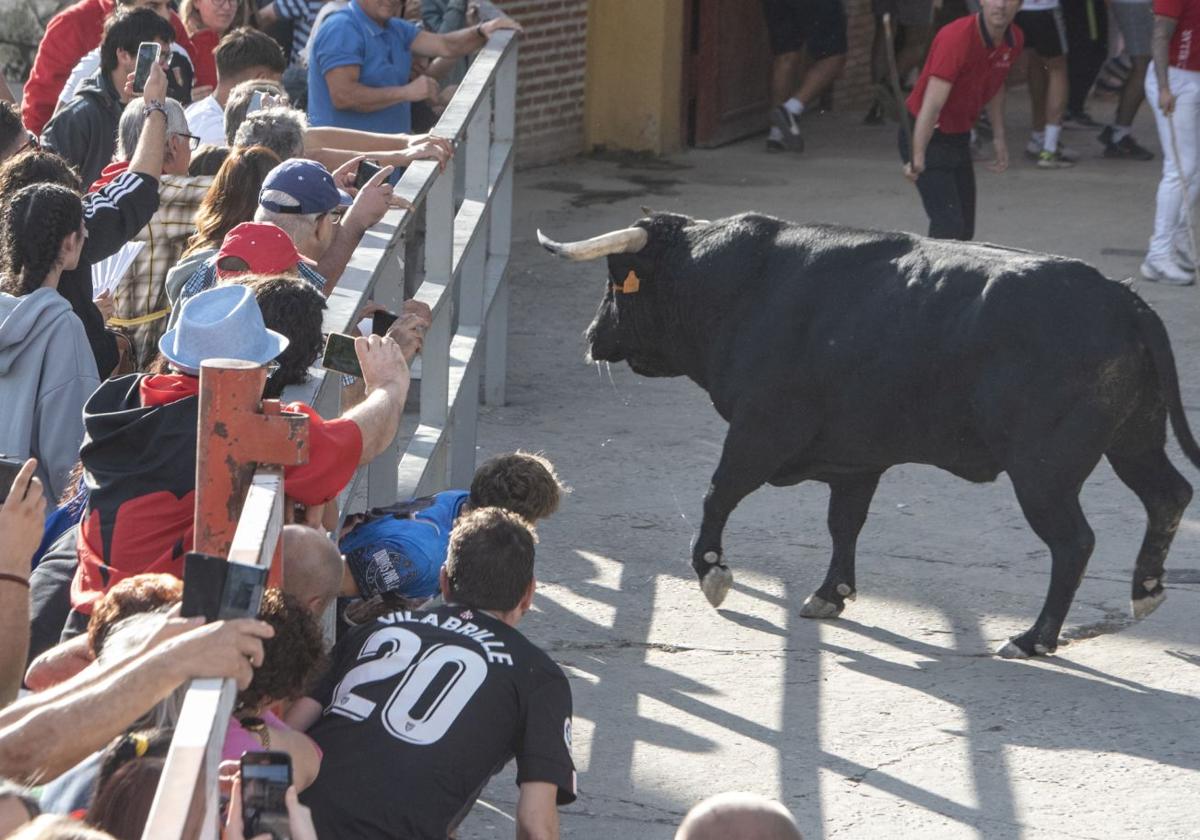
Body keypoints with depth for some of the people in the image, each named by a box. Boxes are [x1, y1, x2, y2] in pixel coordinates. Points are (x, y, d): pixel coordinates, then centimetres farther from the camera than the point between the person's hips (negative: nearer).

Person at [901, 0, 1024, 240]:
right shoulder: (956, 38, -27)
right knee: (949, 228, -19)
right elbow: (932, 103, -34)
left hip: (960, 137, 8)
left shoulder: (1015, 40, -4)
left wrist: (999, 137, 13)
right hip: (928, 137, -8)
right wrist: (918, 157, -41)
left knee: (965, 231, 8)